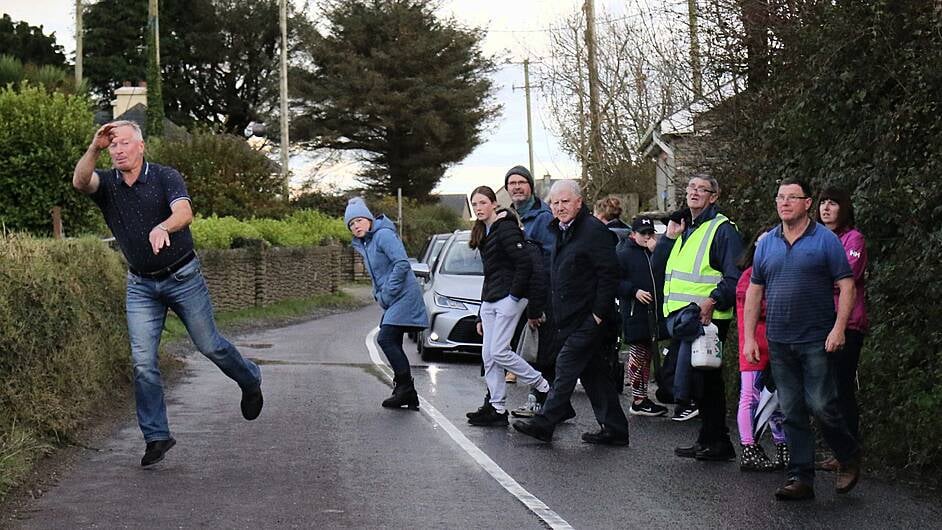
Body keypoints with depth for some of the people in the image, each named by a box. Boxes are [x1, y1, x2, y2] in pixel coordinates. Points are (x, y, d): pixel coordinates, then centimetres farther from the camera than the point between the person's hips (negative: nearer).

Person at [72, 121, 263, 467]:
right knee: (143, 362, -4)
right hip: (141, 286, 3)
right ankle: (156, 436, 6)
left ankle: (250, 381, 37)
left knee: (209, 346, 8)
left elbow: (184, 212, -31)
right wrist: (94, 147, -43)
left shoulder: (166, 177, -12)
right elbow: (80, 181, -26)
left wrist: (162, 228, -53)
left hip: (182, 278, -3)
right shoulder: (106, 184, -3)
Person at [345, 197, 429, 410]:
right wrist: (378, 296, 9)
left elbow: (402, 264, -21)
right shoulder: (362, 244, 17)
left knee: (385, 339, -16)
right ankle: (407, 395, 14)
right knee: (393, 345, 9)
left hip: (403, 296, -10)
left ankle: (405, 387, -11)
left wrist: (386, 295, -18)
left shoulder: (384, 235, -12)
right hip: (392, 302, 10)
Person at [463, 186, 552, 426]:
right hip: (490, 301, 9)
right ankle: (497, 408, 7)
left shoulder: (506, 228, -10)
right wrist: (481, 316, 19)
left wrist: (515, 293, -16)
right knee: (488, 356, 4)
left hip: (508, 298, -9)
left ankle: (543, 388, 2)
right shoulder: (484, 233, 18)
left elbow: (524, 263, -18)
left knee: (499, 352, -12)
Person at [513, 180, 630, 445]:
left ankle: (545, 422, -2)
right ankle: (613, 429, 15)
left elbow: (608, 275, -17)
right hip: (569, 319, 10)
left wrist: (598, 313, -19)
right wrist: (554, 314, 19)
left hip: (588, 319, -10)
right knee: (594, 373, 10)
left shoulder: (594, 230, -12)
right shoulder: (561, 232, 17)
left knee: (566, 367, -8)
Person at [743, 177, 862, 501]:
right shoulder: (767, 243, 10)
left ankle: (849, 457, 17)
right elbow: (754, 292, 13)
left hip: (816, 340, -4)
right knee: (792, 413, 6)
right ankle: (800, 479, 11)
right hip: (779, 343, 4)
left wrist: (838, 328, -15)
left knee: (821, 405, -8)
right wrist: (749, 337, 8)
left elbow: (846, 285, -5)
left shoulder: (825, 240, -2)